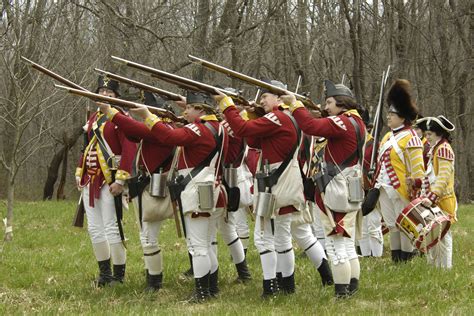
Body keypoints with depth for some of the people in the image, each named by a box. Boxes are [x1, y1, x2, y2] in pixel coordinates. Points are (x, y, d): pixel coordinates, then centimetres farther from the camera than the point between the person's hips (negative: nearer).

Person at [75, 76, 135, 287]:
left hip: (109, 180, -8)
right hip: (90, 180, 8)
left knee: (111, 228, -6)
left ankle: (119, 275, 1)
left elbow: (129, 150, -16)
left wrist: (120, 180, -21)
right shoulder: (93, 118, 16)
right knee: (94, 228, 10)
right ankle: (104, 272, 20)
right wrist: (80, 174, 17)